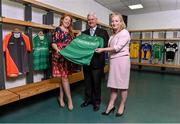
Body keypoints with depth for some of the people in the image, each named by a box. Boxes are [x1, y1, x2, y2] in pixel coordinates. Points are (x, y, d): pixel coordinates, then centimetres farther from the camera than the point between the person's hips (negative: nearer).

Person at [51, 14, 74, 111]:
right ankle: (69, 100, 3)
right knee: (64, 77, -5)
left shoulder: (70, 32, 17)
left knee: (63, 77, 10)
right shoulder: (58, 29, -2)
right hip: (60, 56, -6)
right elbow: (53, 43, -11)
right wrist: (57, 49, -29)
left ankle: (61, 97, 22)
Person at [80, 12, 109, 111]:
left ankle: (96, 101, 25)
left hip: (97, 62, -3)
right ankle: (88, 99, 33)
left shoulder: (103, 32, 2)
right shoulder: (84, 33, 13)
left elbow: (106, 45, -7)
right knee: (87, 82, 15)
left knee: (96, 83, 7)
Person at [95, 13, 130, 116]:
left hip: (122, 60, -6)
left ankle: (122, 106, 21)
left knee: (122, 84, 5)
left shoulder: (124, 33, -6)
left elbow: (117, 48, -15)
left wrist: (102, 49, -12)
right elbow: (110, 47, 13)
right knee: (113, 84, 9)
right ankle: (111, 105, 19)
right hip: (113, 60, 7)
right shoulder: (113, 35, 17)